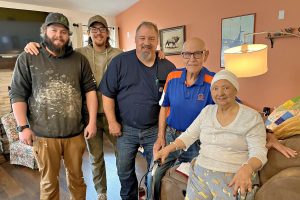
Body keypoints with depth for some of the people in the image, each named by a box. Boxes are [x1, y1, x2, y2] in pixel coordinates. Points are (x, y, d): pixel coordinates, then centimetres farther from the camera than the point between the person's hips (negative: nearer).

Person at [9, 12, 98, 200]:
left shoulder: (80, 60, 4)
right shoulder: (27, 59, 0)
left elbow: (90, 90, 3)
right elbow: (18, 95, 0)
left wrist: (92, 121, -3)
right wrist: (23, 127, -7)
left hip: (75, 133, 2)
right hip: (44, 135, -1)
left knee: (77, 177, 18)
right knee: (49, 181, 15)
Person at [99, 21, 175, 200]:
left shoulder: (168, 67, -3)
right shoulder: (120, 62, -5)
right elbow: (108, 94, -3)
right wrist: (112, 122, -6)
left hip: (155, 129, 0)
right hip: (126, 129, 0)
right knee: (124, 171, 17)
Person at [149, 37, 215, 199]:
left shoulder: (213, 83, -16)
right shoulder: (172, 77, -4)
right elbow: (164, 107, 5)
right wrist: (160, 137, 1)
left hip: (195, 141, -3)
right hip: (170, 135, 3)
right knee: (155, 177, 10)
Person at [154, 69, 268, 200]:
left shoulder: (252, 117, -7)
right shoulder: (207, 111, 7)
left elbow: (259, 152, -12)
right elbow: (189, 136, 8)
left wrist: (247, 169, -32)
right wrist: (168, 149, -5)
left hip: (234, 179, -3)